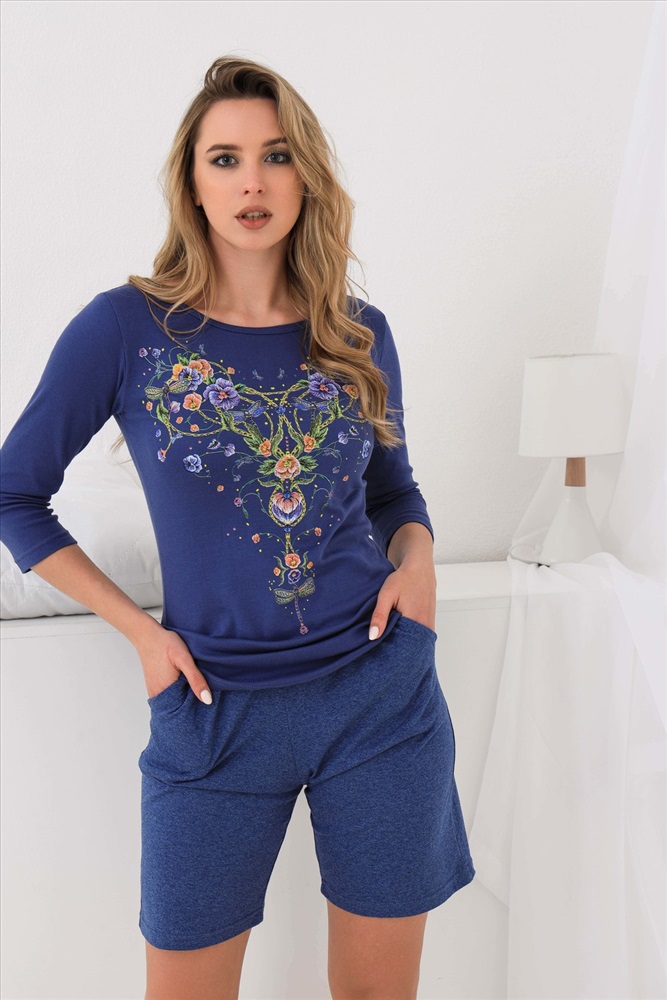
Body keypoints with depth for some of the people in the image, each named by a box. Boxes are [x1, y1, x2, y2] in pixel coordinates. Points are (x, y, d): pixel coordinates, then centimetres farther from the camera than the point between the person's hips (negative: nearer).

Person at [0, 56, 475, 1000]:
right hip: (218, 710, -2)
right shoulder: (127, 327, -6)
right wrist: (138, 626, -5)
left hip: (383, 695, 3)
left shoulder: (359, 332, 3)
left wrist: (417, 558, -5)